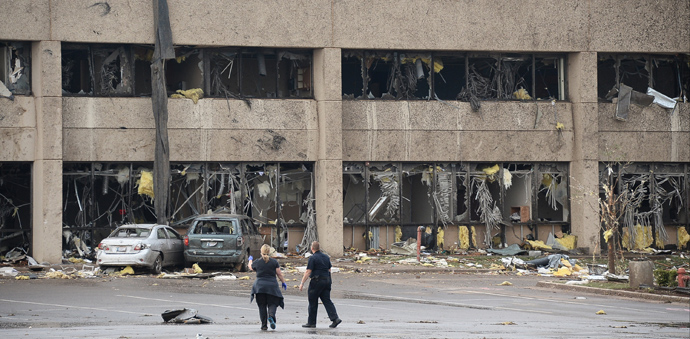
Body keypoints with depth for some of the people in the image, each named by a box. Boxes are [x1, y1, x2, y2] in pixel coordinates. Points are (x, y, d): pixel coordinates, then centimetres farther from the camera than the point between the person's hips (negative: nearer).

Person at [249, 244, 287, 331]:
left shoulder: (257, 263, 0)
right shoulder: (274, 262, -1)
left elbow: (250, 267, 22)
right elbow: (279, 274, 2)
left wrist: (250, 260, 41)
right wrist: (283, 282, 15)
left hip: (260, 286, 0)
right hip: (272, 285, 0)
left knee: (262, 306, 8)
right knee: (272, 304, 4)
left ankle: (264, 325, 6)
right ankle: (271, 316, -27)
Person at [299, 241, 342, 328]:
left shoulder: (313, 258, -11)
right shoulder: (326, 257, 11)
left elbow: (308, 272, -14)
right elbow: (329, 270, 17)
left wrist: (302, 283, -11)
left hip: (316, 281, -6)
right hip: (326, 281, 6)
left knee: (313, 302, 4)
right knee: (327, 300, 5)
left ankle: (311, 322, 10)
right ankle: (335, 318, -10)